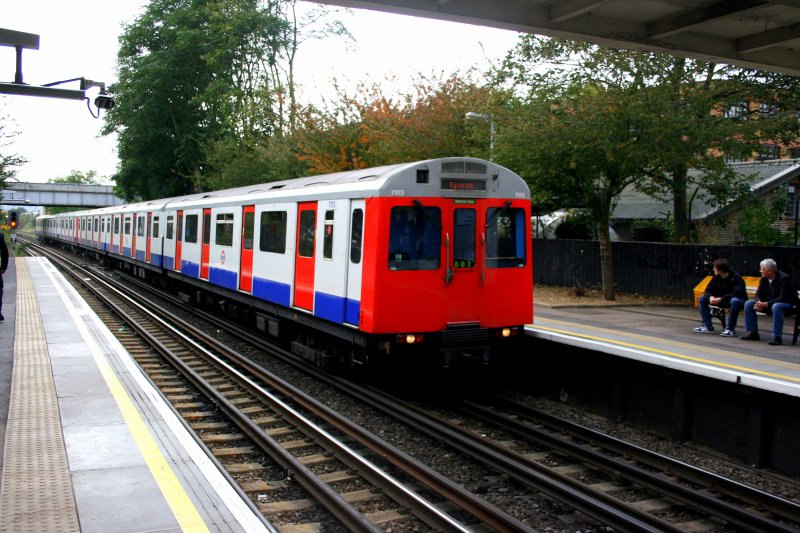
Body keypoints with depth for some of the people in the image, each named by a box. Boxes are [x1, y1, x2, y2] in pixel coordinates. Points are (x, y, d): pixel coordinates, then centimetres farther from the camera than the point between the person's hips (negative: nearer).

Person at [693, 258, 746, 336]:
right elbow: (708, 290, -2)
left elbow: (737, 293, -30)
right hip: (721, 300, 7)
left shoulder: (736, 277, -20)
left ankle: (730, 329, -31)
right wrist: (711, 297, -26)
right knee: (702, 299, -5)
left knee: (735, 301, -42)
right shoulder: (716, 277, -2)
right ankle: (708, 326, -9)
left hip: (736, 299, -7)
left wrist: (721, 299, -37)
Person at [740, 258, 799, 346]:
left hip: (787, 304, -7)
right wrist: (759, 302, -22)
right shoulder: (764, 279, -1)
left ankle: (777, 337, -35)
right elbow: (759, 293, 2)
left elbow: (784, 298, -28)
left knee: (776, 307, -41)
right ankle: (753, 333, -3)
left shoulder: (784, 278, -21)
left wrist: (766, 304, -33)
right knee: (748, 304, -7)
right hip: (768, 303, 7)